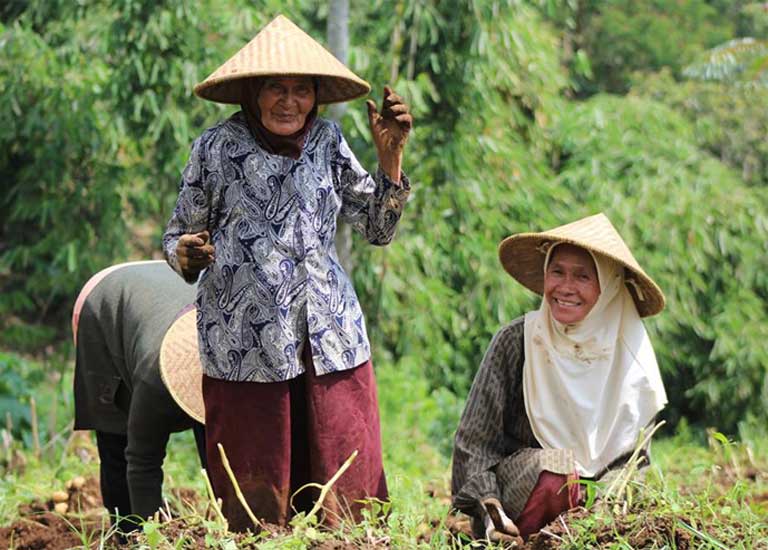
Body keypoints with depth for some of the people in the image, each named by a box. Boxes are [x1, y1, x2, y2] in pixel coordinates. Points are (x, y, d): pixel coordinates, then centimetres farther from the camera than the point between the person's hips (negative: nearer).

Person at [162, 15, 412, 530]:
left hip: (330, 339, 3)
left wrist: (390, 154, 2)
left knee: (343, 499, 2)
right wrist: (186, 255, -17)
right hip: (246, 346, -3)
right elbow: (179, 235, 6)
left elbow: (378, 227, 14)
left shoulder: (326, 140, 8)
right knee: (255, 510, 0)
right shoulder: (217, 147, 0)